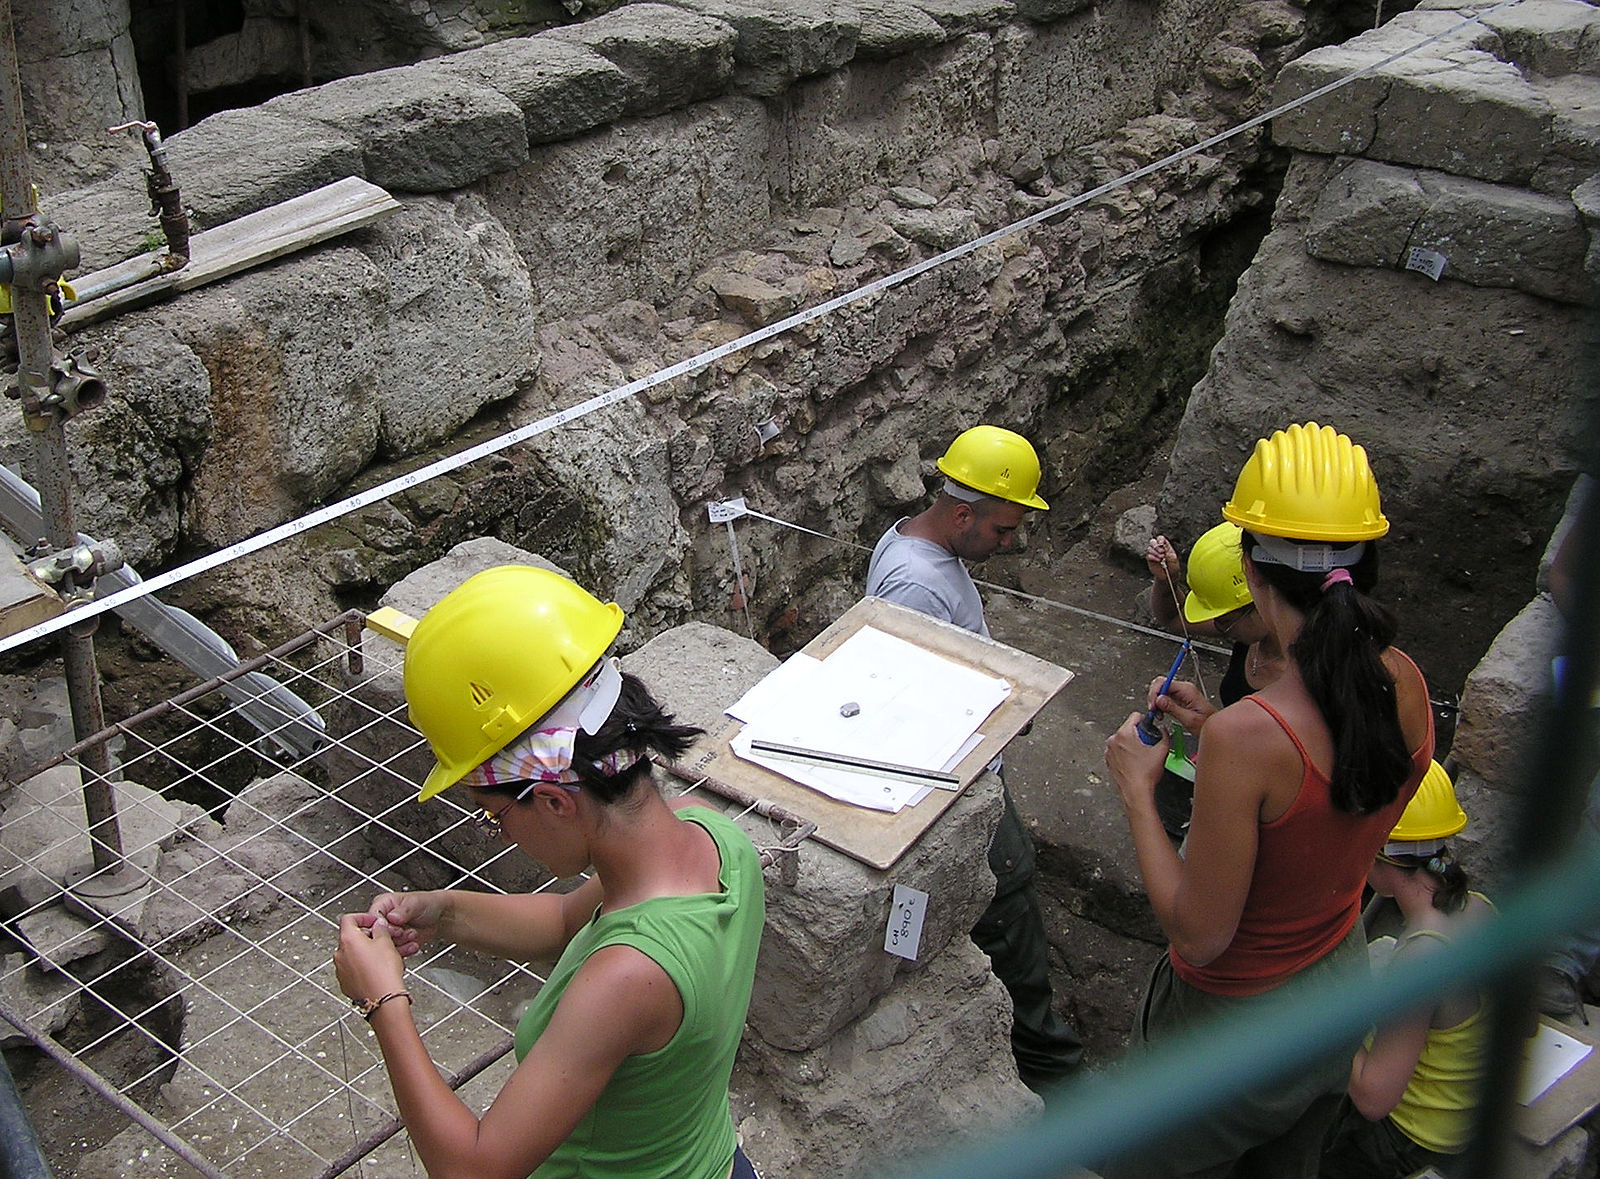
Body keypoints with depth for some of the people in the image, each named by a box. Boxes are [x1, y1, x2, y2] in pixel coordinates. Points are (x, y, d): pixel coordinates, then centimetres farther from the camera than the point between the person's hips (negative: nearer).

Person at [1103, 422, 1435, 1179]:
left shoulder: (1248, 736, -36)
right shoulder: (1405, 685, -13)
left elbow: (1200, 935, -26)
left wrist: (1137, 792, -16)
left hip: (1238, 1025, -6)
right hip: (1344, 983, 7)